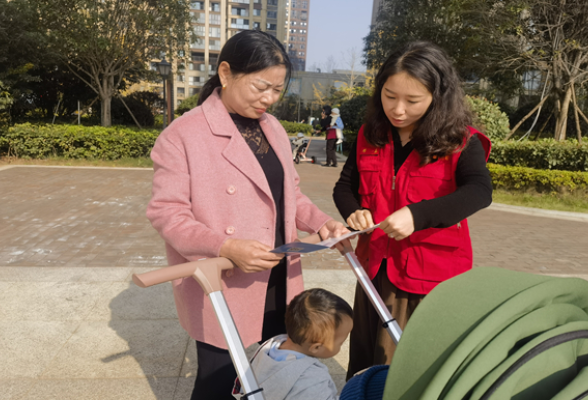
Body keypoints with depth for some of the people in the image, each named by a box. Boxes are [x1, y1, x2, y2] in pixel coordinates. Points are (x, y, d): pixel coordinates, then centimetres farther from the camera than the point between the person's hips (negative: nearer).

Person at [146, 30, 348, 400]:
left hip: (278, 288, 7)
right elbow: (166, 212, -15)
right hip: (222, 292, -6)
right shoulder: (183, 135, -14)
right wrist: (227, 247, -29)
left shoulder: (273, 128, 7)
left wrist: (320, 221, -5)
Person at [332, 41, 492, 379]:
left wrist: (417, 215, -36)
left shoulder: (460, 141, -9)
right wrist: (353, 212, -13)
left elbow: (480, 192, -23)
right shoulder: (370, 136, 4)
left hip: (433, 274, -4)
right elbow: (345, 185, 9)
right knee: (365, 365, 21)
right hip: (377, 267, 4)